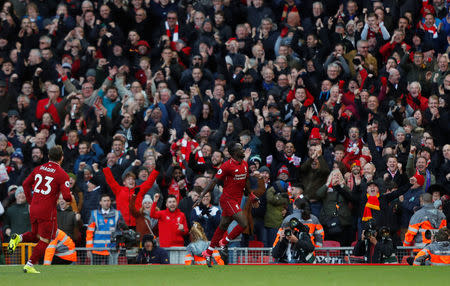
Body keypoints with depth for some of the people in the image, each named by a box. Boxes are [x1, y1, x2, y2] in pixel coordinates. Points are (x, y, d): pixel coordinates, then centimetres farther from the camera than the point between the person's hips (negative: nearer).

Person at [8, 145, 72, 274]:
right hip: (47, 210, -6)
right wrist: (71, 198, 8)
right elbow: (66, 196, -15)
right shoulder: (62, 175, -8)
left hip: (33, 209, 6)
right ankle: (30, 265, 1)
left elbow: (26, 184, 13)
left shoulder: (38, 169, 8)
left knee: (36, 236, 23)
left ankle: (19, 238, -6)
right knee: (44, 240, 7)